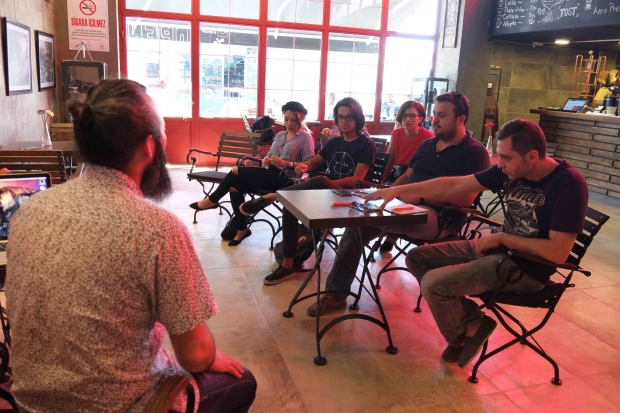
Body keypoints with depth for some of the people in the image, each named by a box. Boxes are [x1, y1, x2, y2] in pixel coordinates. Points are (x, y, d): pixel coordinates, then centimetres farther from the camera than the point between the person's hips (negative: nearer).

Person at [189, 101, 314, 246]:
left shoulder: (306, 138, -3)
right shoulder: (280, 135, 18)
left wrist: (286, 164, -23)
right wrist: (265, 160, -3)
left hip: (284, 180, -7)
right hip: (271, 175, 7)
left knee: (236, 171, -17)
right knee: (235, 188, -17)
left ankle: (212, 200, 4)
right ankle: (242, 229, -2)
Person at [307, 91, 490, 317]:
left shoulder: (474, 152, -6)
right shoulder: (428, 144, 18)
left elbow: (466, 197, -18)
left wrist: (420, 197, -21)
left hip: (439, 217, -8)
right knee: (357, 224, -12)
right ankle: (336, 294, -4)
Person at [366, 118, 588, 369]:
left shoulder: (569, 184, -21)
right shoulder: (511, 170, -2)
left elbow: (558, 252, -26)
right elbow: (454, 185, 2)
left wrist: (501, 237, -17)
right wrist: (398, 190, -1)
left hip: (526, 268, -8)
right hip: (498, 249, 8)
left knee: (433, 284, -21)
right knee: (416, 258, 5)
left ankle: (460, 338, 11)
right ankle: (473, 320, 6)